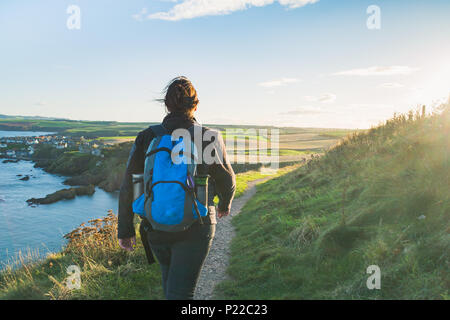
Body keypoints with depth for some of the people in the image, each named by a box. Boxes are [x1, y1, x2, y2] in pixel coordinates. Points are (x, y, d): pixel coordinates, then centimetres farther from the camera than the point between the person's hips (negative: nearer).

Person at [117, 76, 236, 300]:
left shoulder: (146, 138, -5)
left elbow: (128, 188, -5)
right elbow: (227, 181, 3)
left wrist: (125, 230, 6)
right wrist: (225, 204, 24)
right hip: (195, 229, -3)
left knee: (171, 277, 29)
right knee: (180, 292, 2)